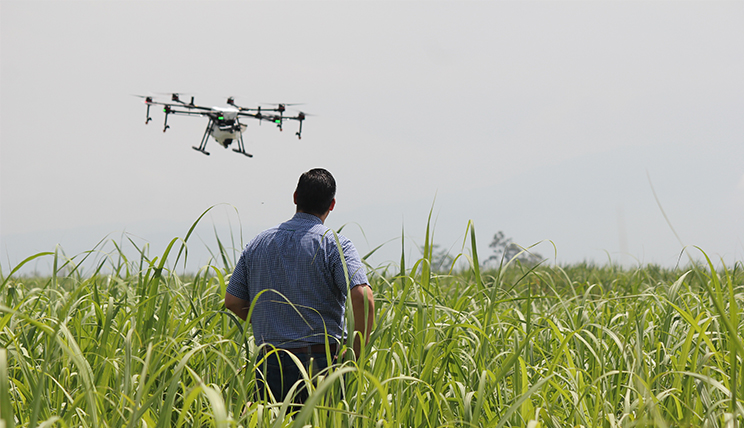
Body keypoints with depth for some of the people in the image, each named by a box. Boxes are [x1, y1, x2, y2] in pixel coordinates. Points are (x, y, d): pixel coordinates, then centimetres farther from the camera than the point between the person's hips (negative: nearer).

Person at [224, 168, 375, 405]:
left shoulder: (258, 243, 10)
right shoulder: (335, 245, -5)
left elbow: (232, 300, 13)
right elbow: (362, 297, -18)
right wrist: (356, 354, -8)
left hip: (269, 364, 4)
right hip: (321, 361, -4)